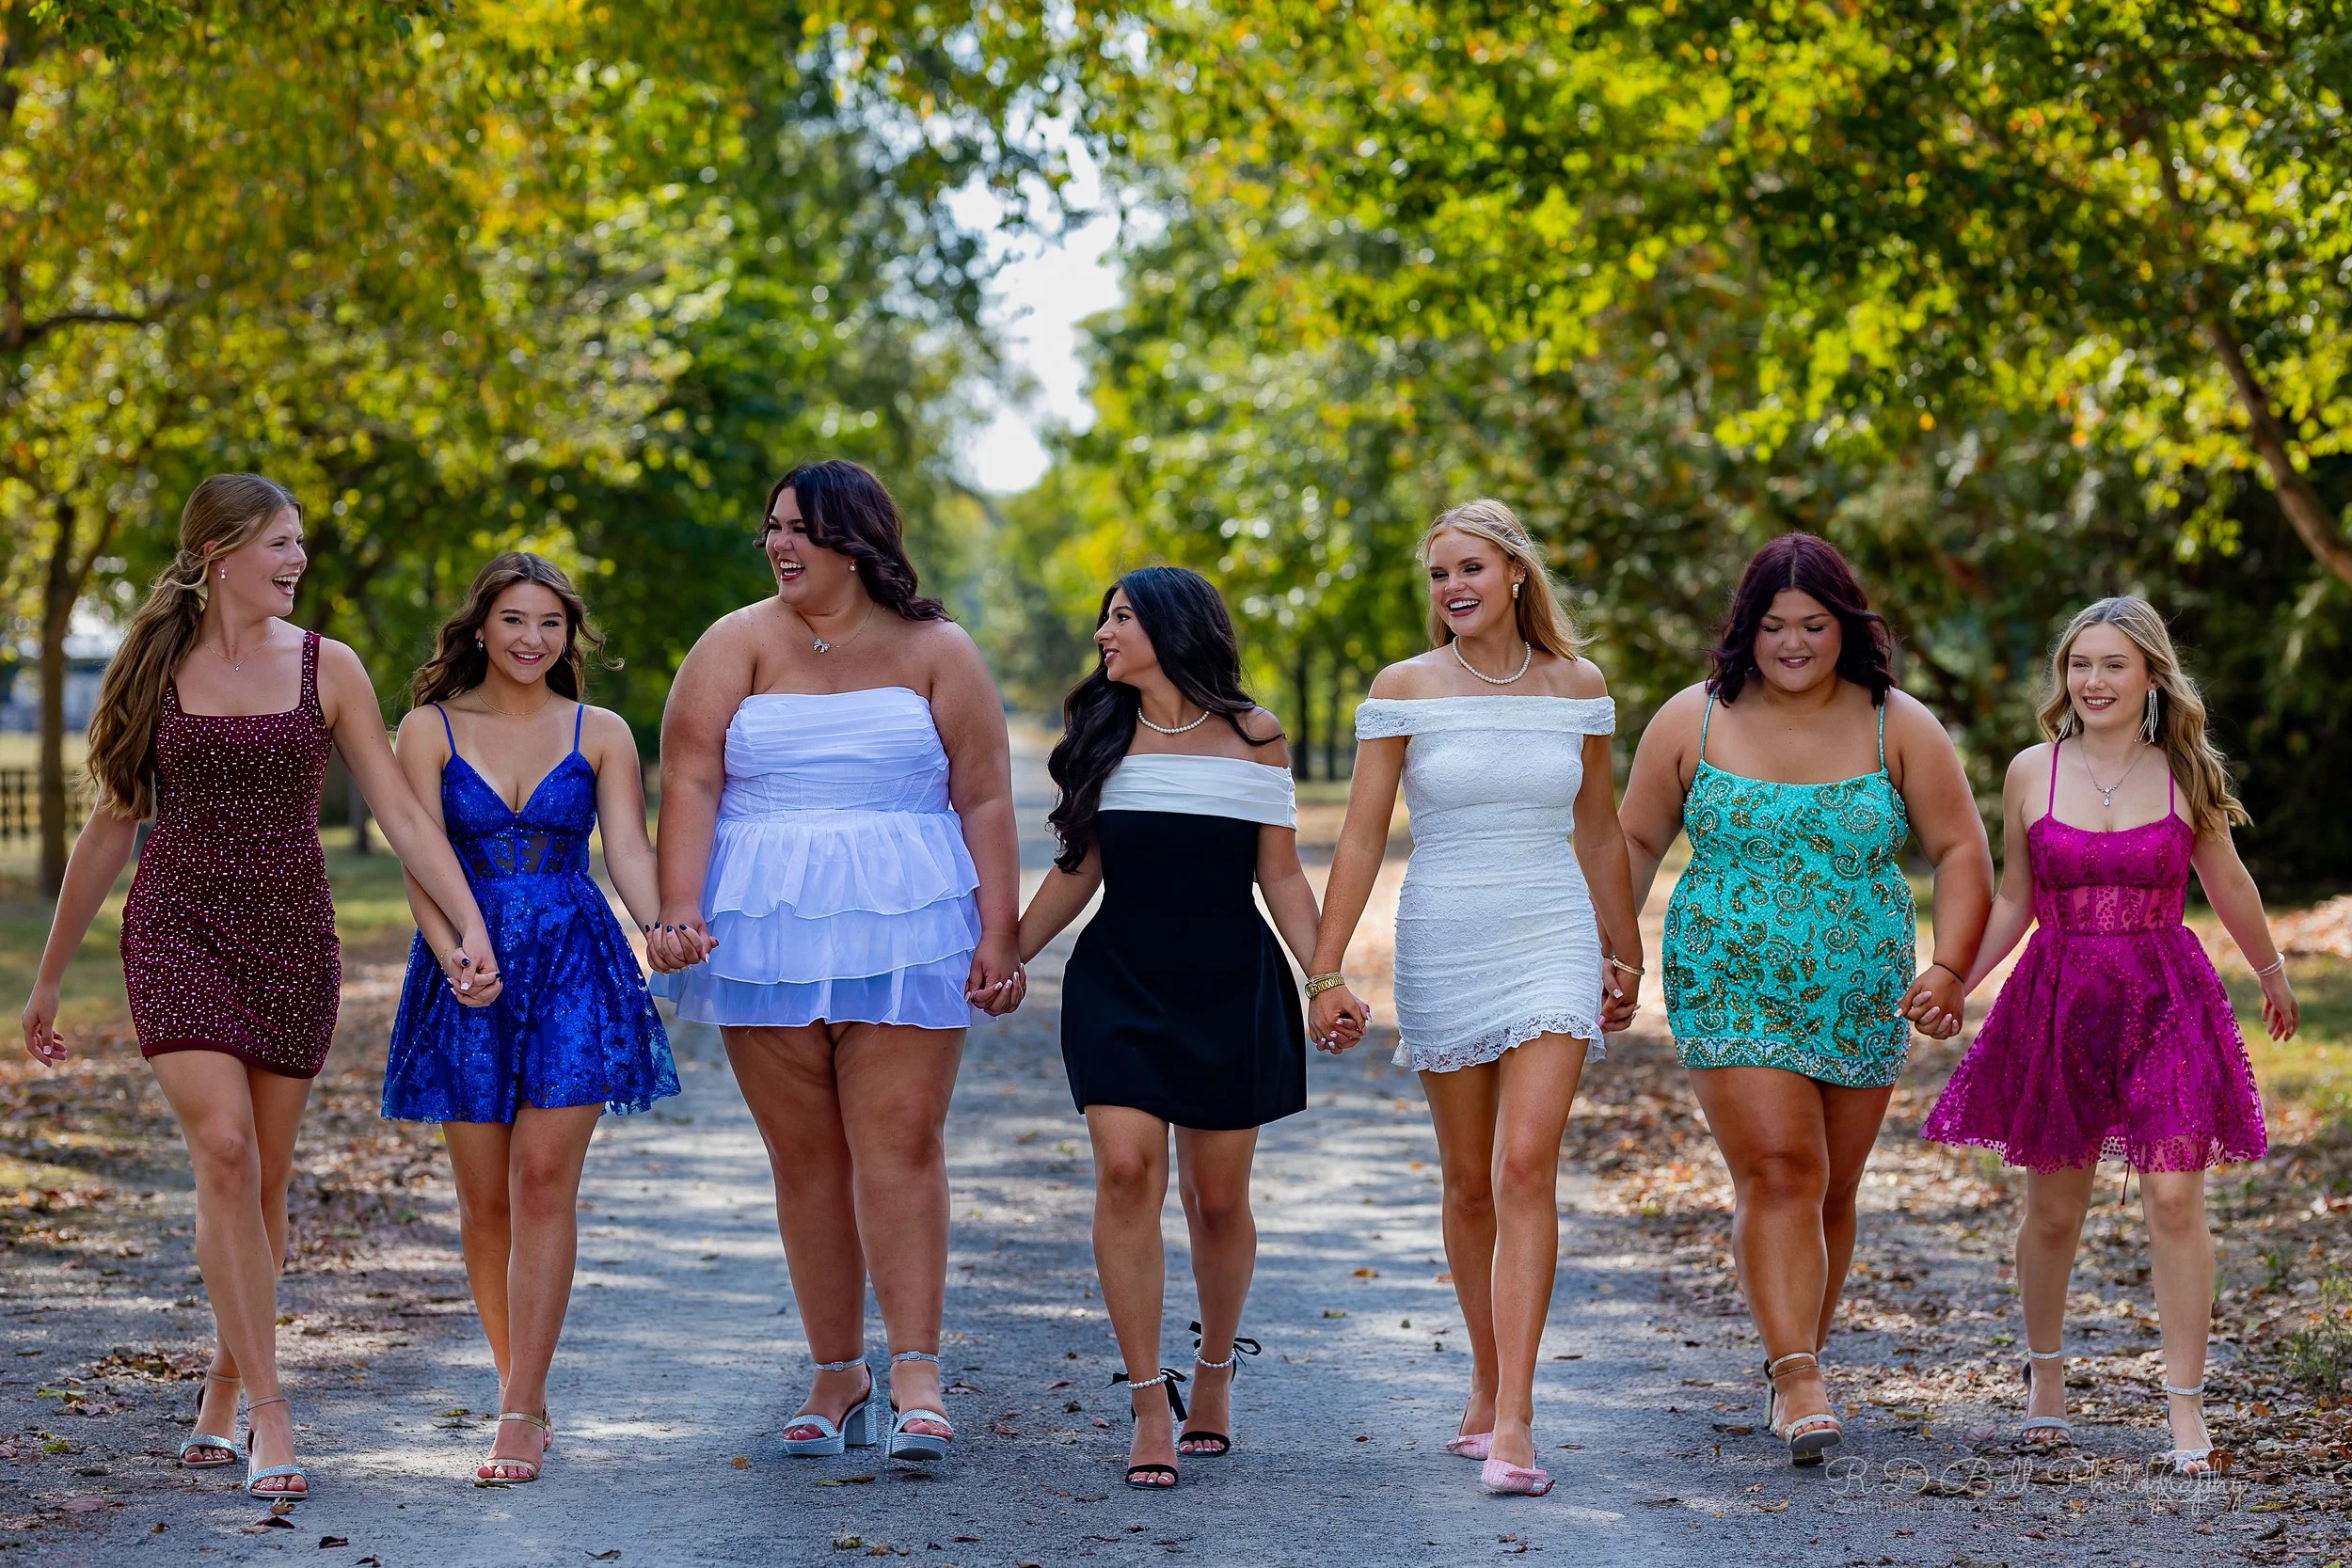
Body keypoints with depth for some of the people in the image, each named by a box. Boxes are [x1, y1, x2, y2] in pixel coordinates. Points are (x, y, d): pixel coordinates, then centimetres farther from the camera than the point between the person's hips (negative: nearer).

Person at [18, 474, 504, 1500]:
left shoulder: (327, 669, 4)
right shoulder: (151, 668, 3)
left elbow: (402, 815, 2)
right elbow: (109, 830, 9)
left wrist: (471, 927, -11)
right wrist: (50, 978, 13)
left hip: (292, 936, 2)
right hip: (178, 929, -2)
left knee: (263, 1176, 4)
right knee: (223, 1149, -17)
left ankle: (223, 1395, 21)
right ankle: (268, 1413, -15)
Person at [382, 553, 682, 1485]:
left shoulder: (600, 734, 8)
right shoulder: (430, 729, 5)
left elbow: (628, 850, -1)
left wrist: (660, 929, -22)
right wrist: (452, 951, -21)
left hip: (573, 969, 0)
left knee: (544, 1177, -11)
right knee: (484, 1198, 2)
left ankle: (521, 1413, -10)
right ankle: (522, 1390, 19)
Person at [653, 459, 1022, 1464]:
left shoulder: (935, 652, 7)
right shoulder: (739, 644, 7)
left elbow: (985, 797, 3)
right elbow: (689, 777, -3)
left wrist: (999, 931, -5)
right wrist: (681, 906, -16)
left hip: (902, 936, -1)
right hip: (766, 935, 2)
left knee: (900, 1146, -10)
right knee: (804, 1156, 3)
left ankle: (916, 1376, -11)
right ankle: (837, 1375, 12)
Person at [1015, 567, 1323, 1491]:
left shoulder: (1252, 737, 1)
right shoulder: (1100, 735, 7)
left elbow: (1281, 875, 3)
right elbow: (1077, 871, 12)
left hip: (1230, 988, -1)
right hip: (1120, 985, 1)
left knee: (1218, 1197, 3)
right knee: (1125, 1170, -16)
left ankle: (1215, 1369, 29)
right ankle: (1150, 1406, -11)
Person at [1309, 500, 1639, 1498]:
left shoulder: (1578, 687, 4)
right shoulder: (1405, 689, -1)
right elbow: (1362, 837, -3)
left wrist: (1623, 956, 20)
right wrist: (1325, 972, -9)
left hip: (1553, 946, 0)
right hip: (1441, 951, 0)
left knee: (1527, 1165, -14)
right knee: (1469, 1183, 9)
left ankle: (1514, 1420, -17)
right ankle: (1488, 1384, 27)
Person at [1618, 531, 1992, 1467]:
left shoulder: (1898, 728, 1)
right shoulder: (1693, 722, 0)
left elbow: (1960, 851, 1)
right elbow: (1635, 842, 8)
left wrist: (1949, 971, -11)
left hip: (1861, 1002, 2)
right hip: (1732, 993, -2)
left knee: (1831, 1191, 9)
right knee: (1778, 1175, -16)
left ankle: (1795, 1361, 28)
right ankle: (1798, 1381, -21)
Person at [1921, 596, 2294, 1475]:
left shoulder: (2186, 776, 0)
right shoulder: (2032, 773, 1)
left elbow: (2228, 886, 15)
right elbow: (2014, 902, 10)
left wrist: (2272, 974, 27)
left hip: (2167, 1004, -1)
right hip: (2056, 1005, 1)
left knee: (2175, 1201, -10)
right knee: (2053, 1210, 10)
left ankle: (2187, 1411, -2)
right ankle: (2044, 1371, 35)